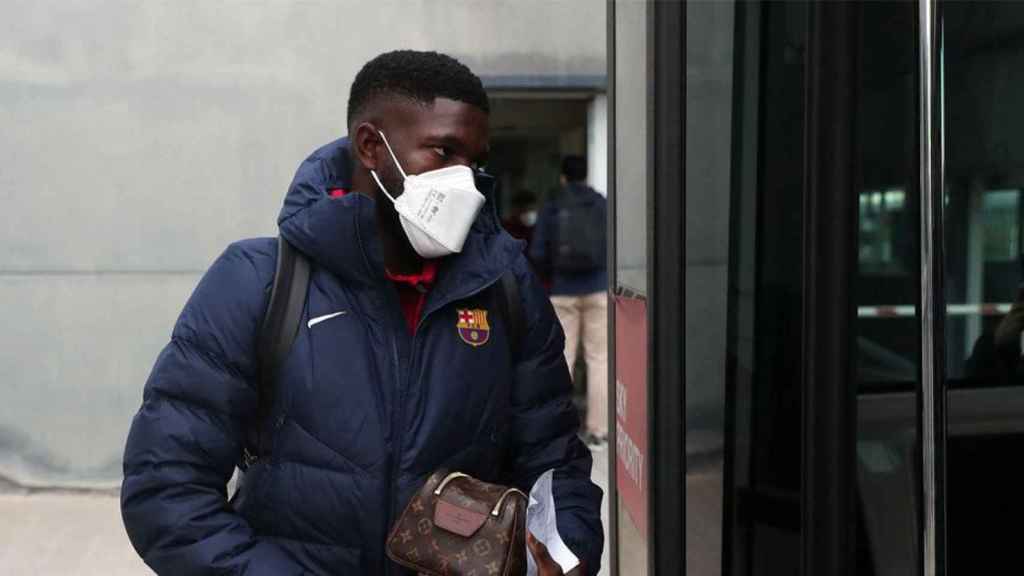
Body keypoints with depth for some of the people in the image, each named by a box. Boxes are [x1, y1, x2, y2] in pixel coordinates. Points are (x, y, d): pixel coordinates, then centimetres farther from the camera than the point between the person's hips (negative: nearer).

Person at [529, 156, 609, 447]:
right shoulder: (602, 205, 0)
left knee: (561, 359, 6)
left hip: (562, 292, 1)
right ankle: (598, 428, 5)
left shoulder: (550, 208, 1)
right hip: (598, 289, 0)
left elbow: (537, 253, -1)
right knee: (598, 359, 5)